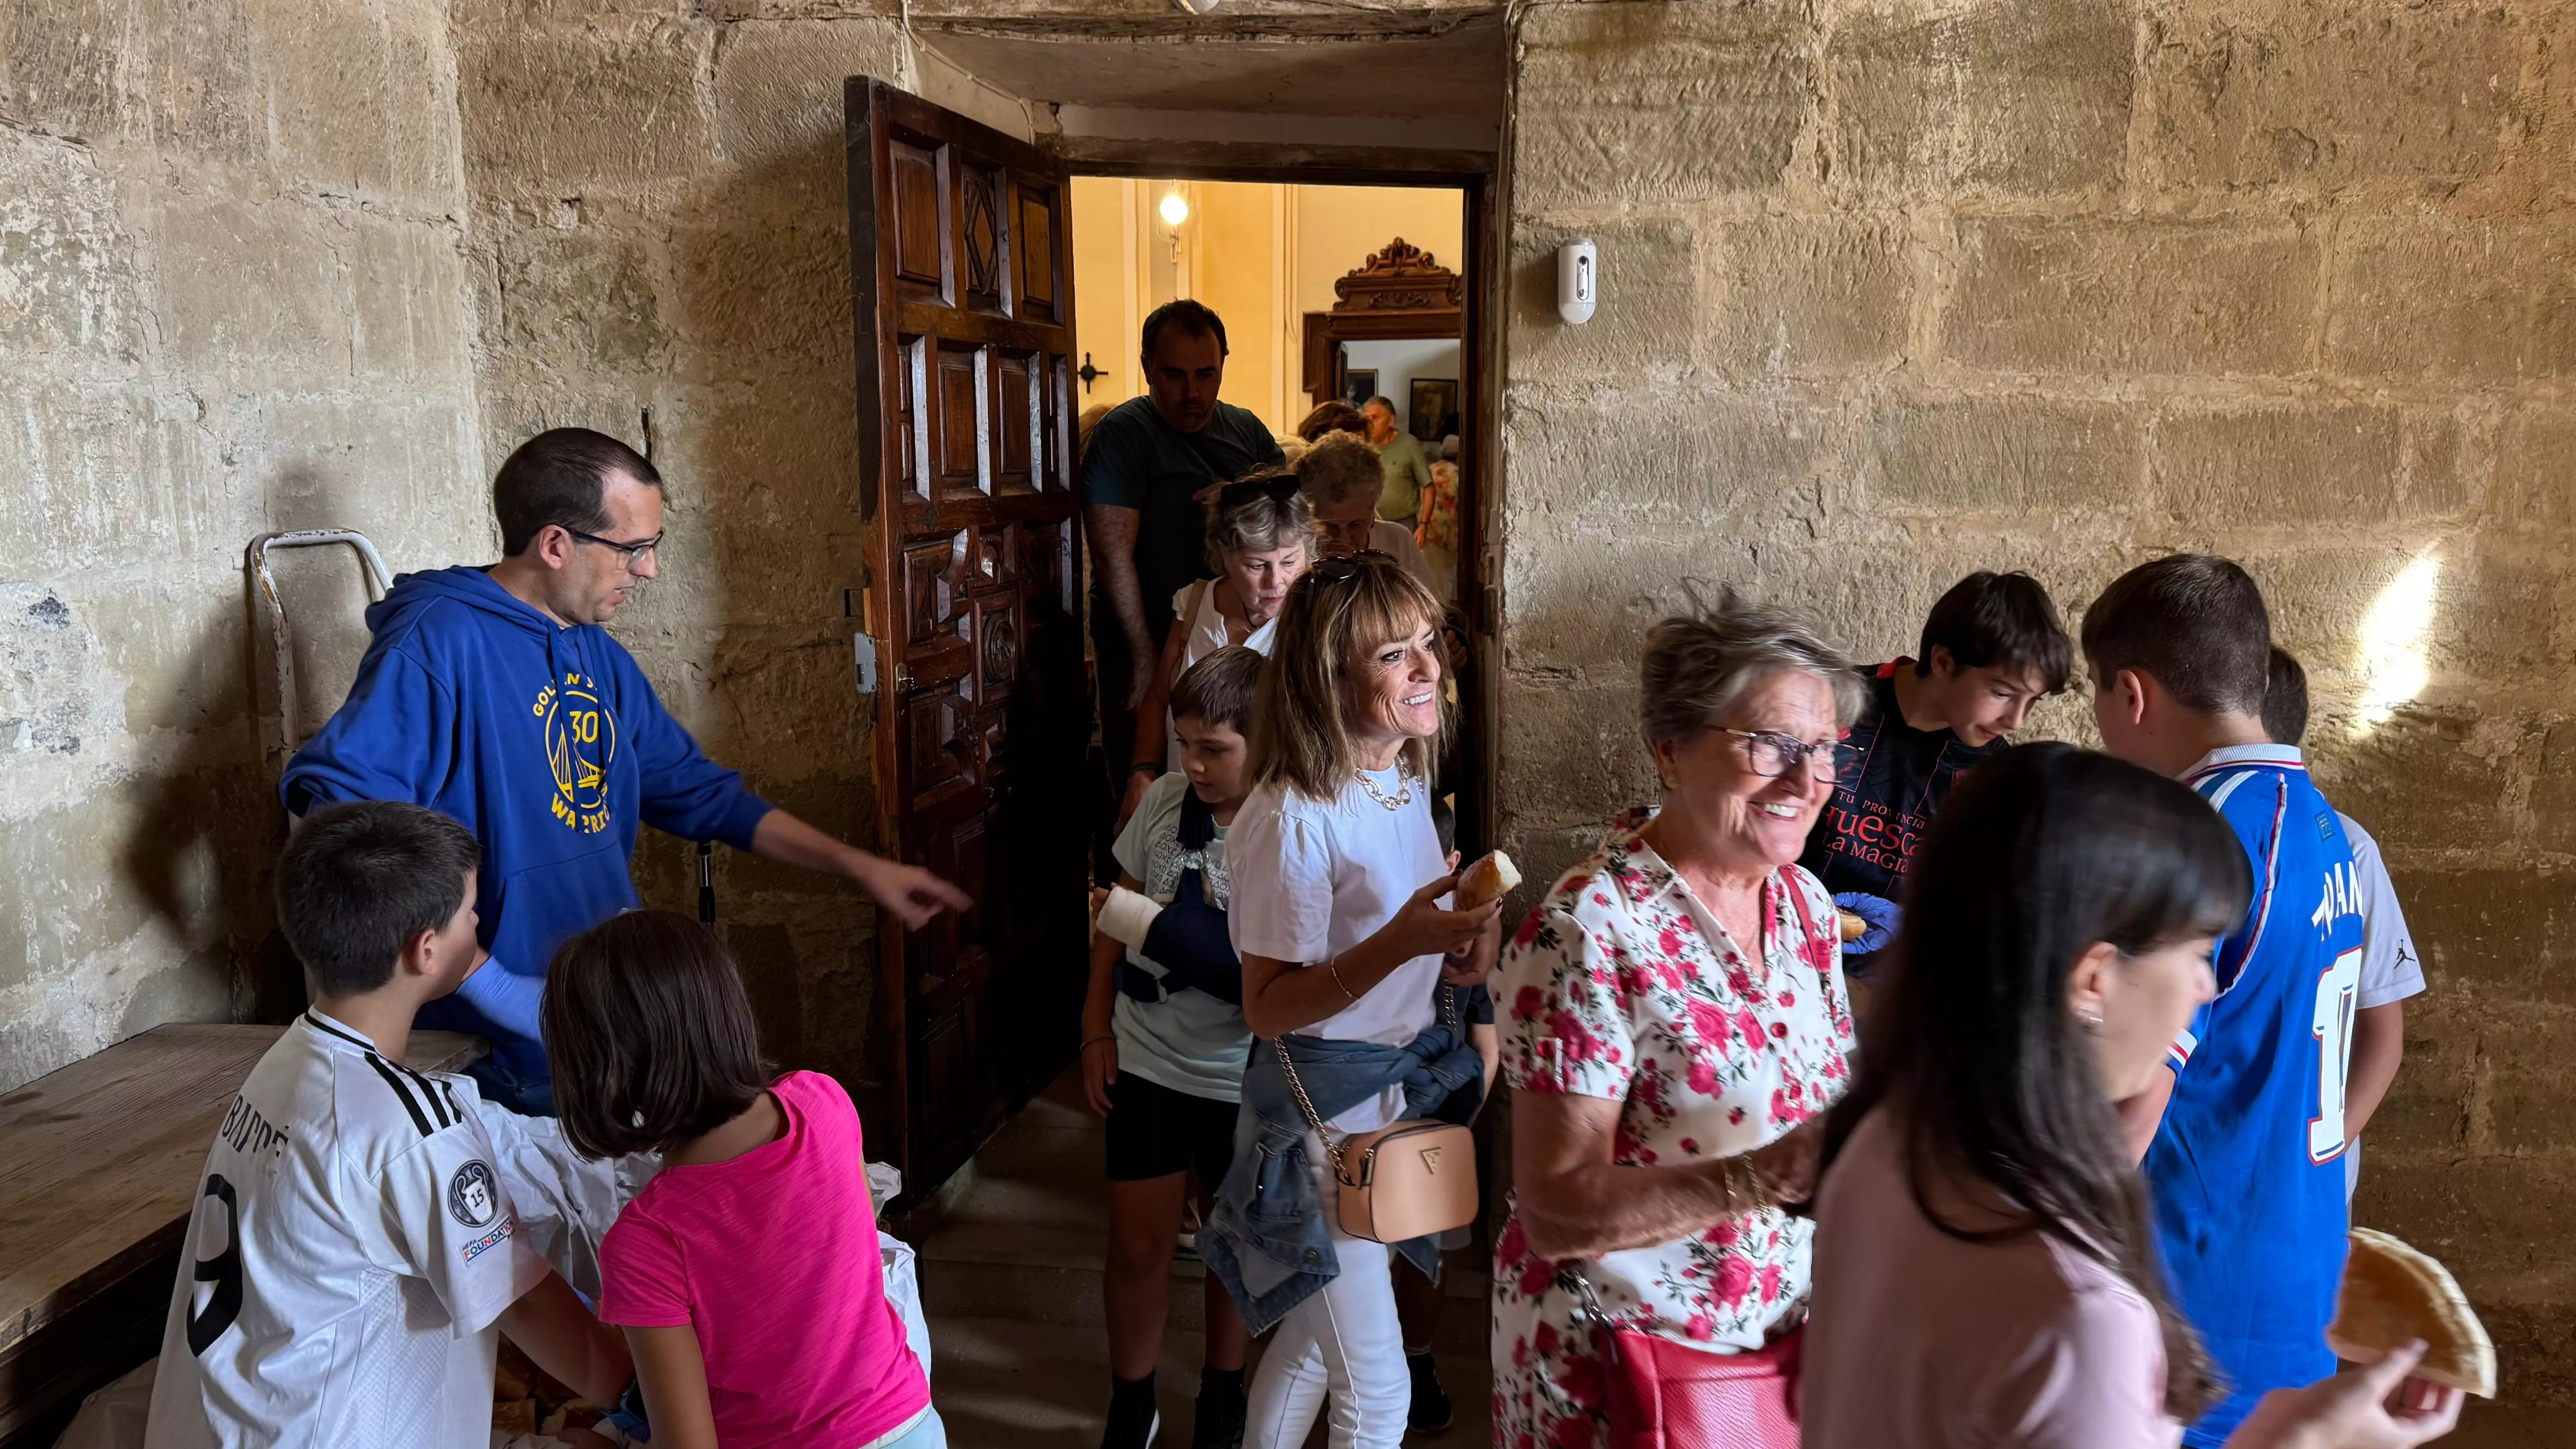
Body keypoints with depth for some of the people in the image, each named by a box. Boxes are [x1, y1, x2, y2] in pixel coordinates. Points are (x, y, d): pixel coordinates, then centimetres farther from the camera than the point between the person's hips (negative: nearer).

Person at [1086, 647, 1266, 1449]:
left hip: (1242, 1076, -2)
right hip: (1146, 1060, 3)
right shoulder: (1162, 802, -7)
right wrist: (1096, 1030, 6)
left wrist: (1185, 934, -30)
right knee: (1136, 1246, 12)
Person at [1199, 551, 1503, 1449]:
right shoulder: (1294, 819, -25)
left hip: (1413, 1073, 8)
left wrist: (1471, 927, -4)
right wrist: (1401, 942, -34)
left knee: (1316, 1333, 24)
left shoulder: (1405, 777, 1)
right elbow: (1267, 1007, -22)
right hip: (1326, 1097, -8)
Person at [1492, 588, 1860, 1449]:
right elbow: (1555, 1214, -24)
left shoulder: (1805, 905, -1)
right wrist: (1770, 1176, -33)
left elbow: (1822, 1108, 11)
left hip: (1792, 1345, 7)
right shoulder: (1586, 936, -22)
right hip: (1620, 1368, -6)